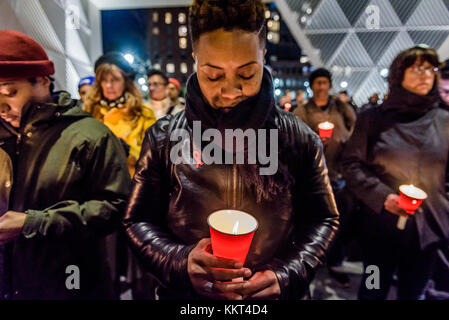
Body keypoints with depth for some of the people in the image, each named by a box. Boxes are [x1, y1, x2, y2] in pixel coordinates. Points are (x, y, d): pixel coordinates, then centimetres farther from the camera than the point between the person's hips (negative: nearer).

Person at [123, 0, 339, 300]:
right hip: (185, 295, 1)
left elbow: (323, 220, -1)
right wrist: (179, 261, -22)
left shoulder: (300, 139, -8)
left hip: (273, 292, 1)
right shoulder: (164, 138, -9)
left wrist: (286, 275, -17)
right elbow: (138, 221, -3)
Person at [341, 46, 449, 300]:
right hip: (381, 222, -2)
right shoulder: (373, 118, -4)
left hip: (428, 225, 2)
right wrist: (381, 195, -18)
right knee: (374, 291, 17)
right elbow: (352, 165, -6)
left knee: (413, 292, 20)